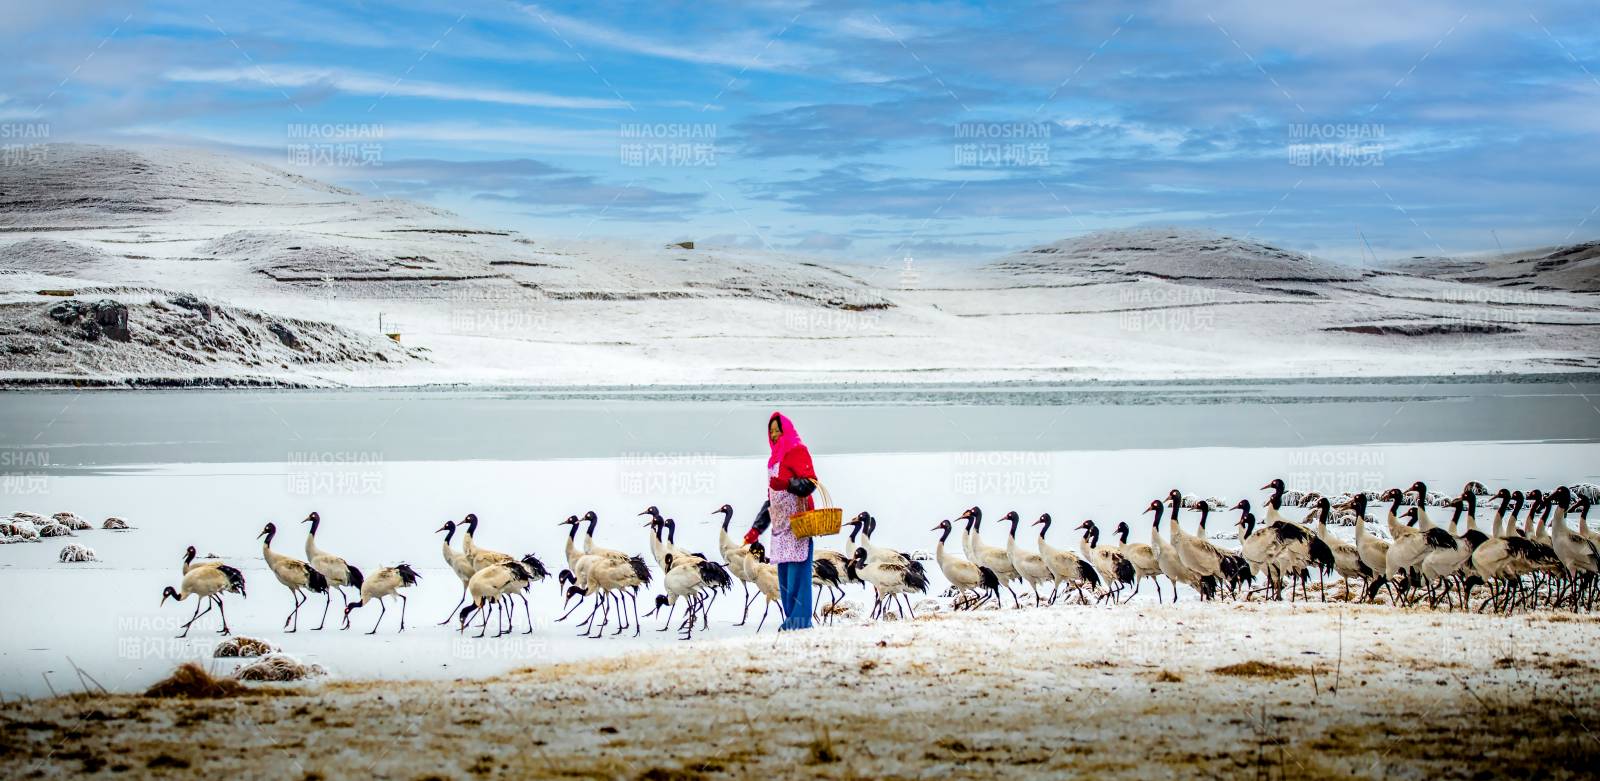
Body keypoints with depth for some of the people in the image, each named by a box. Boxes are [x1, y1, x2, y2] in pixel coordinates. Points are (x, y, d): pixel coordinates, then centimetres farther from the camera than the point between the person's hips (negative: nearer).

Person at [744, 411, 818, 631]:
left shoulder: (797, 452, -1)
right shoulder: (774, 459, 24)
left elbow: (810, 483, -14)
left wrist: (787, 483, -31)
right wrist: (757, 528, 23)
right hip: (780, 526, 9)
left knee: (797, 572, -12)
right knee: (784, 575, 6)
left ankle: (800, 619, -14)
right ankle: (791, 619, 8)